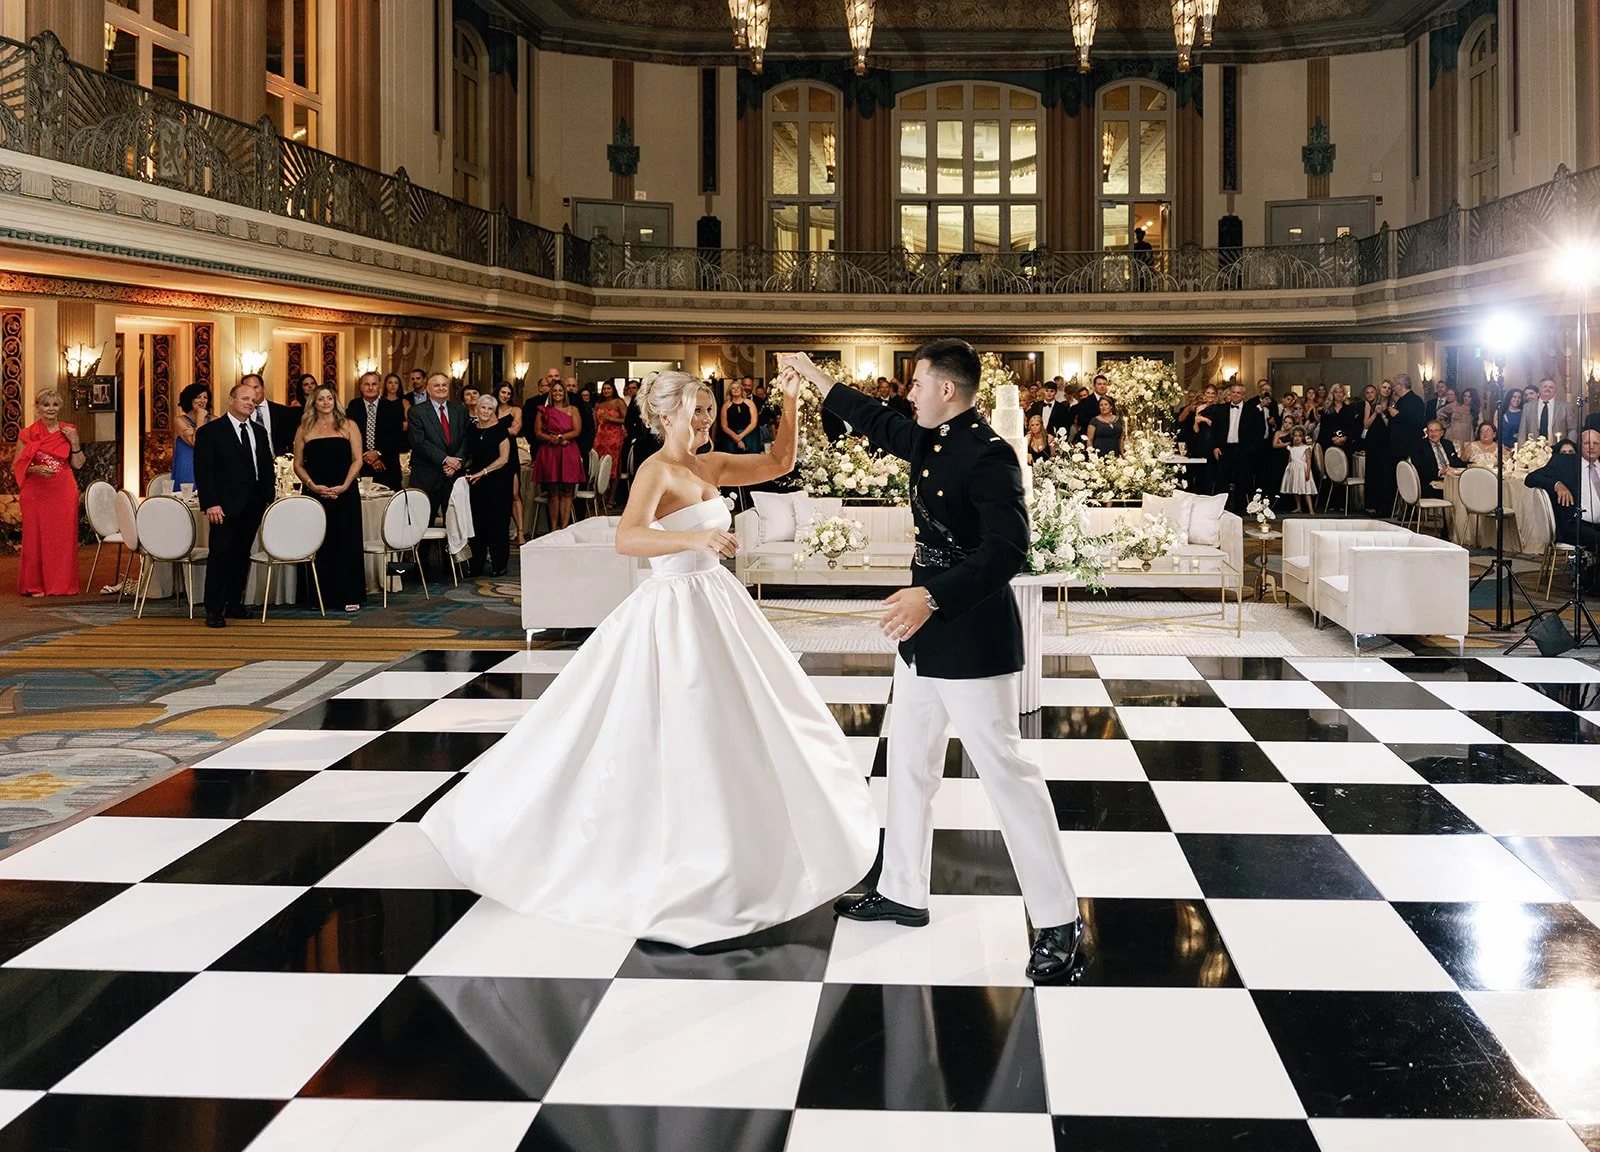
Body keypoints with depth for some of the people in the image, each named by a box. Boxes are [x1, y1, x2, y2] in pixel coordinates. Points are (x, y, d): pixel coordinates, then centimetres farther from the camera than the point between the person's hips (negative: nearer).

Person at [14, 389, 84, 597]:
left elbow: (78, 465, 9)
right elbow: (16, 467, 2)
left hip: (64, 492, 2)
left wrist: (75, 443, -5)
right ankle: (35, 585, 8)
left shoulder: (69, 432, 8)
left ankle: (63, 584, 11)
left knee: (64, 537, 2)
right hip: (36, 492, -2)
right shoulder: (28, 435, 0)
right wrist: (36, 469, -15)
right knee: (36, 537, 0)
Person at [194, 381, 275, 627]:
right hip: (225, 506, -5)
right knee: (220, 556, -7)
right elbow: (203, 471, -7)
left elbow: (267, 468, 19)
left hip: (253, 506, 5)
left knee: (242, 556, 9)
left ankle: (234, 603, 19)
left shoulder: (260, 432, 16)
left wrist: (269, 499, 9)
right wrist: (210, 503, -16)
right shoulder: (210, 431, -2)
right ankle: (214, 610, -5)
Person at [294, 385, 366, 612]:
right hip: (314, 494, 1)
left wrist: (344, 486, -11)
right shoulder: (304, 430, 9)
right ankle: (322, 596, 7)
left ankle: (350, 596, 3)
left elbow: (357, 460, 2)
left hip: (345, 493, -1)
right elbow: (298, 464, 7)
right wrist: (313, 485, -10)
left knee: (347, 542, -2)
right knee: (318, 545, 1)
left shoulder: (348, 426, 6)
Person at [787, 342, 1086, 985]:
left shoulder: (987, 455, -20)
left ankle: (1059, 922, 0)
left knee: (1005, 770, -7)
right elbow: (879, 424, 27)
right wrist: (815, 378, 34)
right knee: (909, 763, 17)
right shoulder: (930, 442, 7)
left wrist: (933, 597, -34)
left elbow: (1008, 549, -28)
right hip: (924, 630, 10)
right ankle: (902, 892, 31)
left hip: (972, 636, -10)